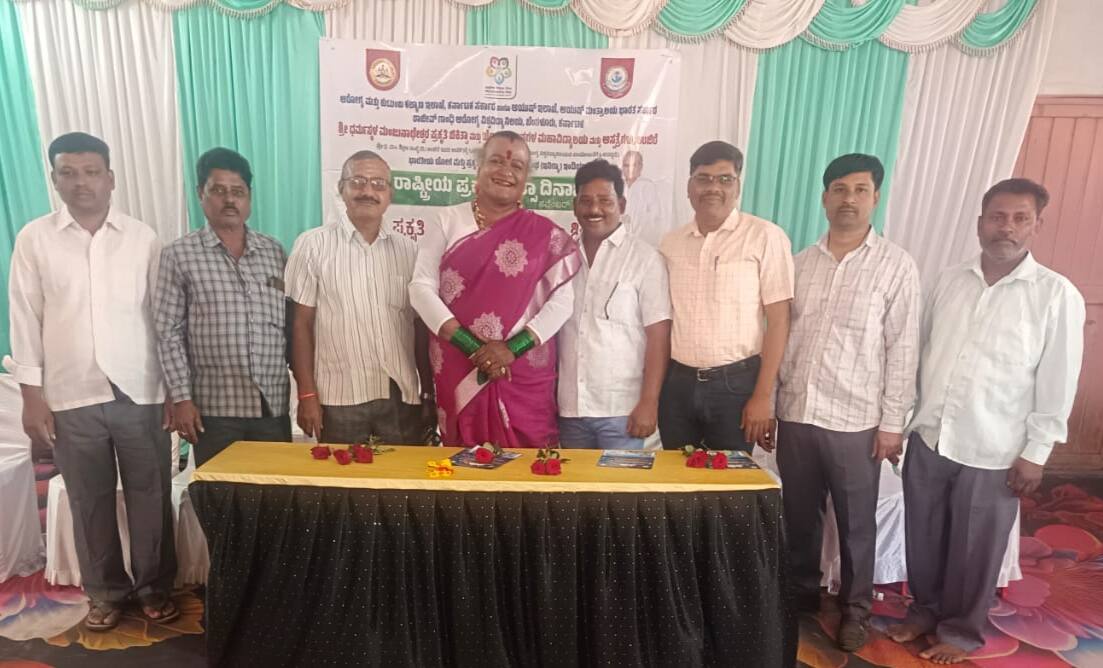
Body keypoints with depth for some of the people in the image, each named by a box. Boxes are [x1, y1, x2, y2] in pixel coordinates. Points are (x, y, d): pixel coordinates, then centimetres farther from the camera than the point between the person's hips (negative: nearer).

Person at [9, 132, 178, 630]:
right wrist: (32, 394, -2)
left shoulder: (143, 238, 2)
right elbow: (25, 319, 3)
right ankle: (106, 592, 30)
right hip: (71, 398, 1)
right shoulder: (34, 239, 3)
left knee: (150, 496, 8)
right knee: (90, 502, 13)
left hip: (140, 394, 0)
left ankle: (155, 586, 26)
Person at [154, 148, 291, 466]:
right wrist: (181, 397, -6)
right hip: (214, 408, -2)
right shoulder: (180, 255, -1)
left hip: (273, 405, 3)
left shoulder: (274, 252, 8)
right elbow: (168, 333, -2)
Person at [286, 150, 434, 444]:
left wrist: (430, 394, 7)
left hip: (402, 397, 3)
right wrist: (307, 395, -5)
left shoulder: (408, 250, 7)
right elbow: (301, 324, -1)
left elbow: (422, 329, 8)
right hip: (339, 399, -2)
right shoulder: (313, 245, -1)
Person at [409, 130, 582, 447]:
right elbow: (421, 288, -2)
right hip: (459, 370, 1)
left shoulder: (544, 234, 3)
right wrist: (470, 345, -12)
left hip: (525, 374, 0)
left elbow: (562, 298, -3)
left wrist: (513, 348, -14)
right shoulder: (448, 222, 4)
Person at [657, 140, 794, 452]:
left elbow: (778, 319, -8)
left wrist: (763, 396, -10)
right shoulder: (670, 243, 7)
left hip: (735, 383, -3)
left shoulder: (765, 237, -7)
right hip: (677, 382, 4)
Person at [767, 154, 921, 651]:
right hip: (795, 415, 3)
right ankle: (802, 591, 38)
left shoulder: (896, 266, -4)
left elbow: (902, 349, -6)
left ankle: (856, 607, 34)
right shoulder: (800, 263, 6)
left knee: (856, 523, 13)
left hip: (856, 422, -3)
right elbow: (780, 337, 8)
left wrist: (892, 423, -8)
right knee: (799, 514, 17)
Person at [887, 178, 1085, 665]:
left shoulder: (1057, 295, -8)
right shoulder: (950, 280, 4)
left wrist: (1035, 453, -8)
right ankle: (925, 609, 38)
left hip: (992, 453, -3)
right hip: (928, 439, 4)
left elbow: (1057, 384, -7)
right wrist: (905, 420, 9)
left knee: (973, 550, 12)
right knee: (923, 537, 16)